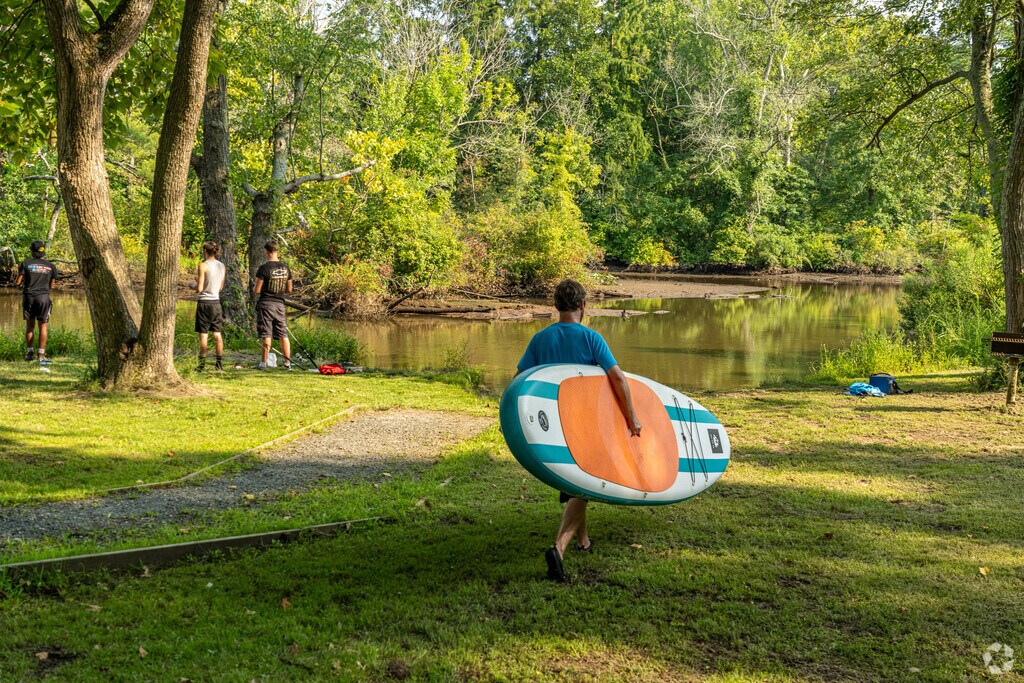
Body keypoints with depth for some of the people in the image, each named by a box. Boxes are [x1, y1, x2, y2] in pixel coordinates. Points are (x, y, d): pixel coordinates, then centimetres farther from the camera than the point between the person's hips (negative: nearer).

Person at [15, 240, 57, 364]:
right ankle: (41, 355, -7)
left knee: (30, 325, 15)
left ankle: (29, 352, 13)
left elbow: (17, 282, -1)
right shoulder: (51, 266, 3)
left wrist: (16, 283, 22)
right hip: (43, 297, -1)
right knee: (43, 326, 1)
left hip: (28, 296, 1)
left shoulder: (26, 263, -2)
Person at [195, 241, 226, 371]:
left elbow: (199, 289, -13)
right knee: (217, 334, 10)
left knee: (203, 335, -1)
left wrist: (195, 285, 7)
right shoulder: (221, 266, 6)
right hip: (216, 301, 6)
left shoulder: (203, 265, -12)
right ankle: (220, 363, 12)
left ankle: (202, 364, 0)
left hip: (205, 302, -5)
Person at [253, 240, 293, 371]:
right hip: (280, 304, 4)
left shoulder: (264, 268, -12)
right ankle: (287, 363, 7)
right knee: (283, 334, 8)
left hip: (266, 303, -4)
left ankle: (264, 363, 2)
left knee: (266, 335, -2)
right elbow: (289, 289, 11)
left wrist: (254, 289, 11)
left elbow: (257, 290, -11)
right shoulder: (285, 268, 5)